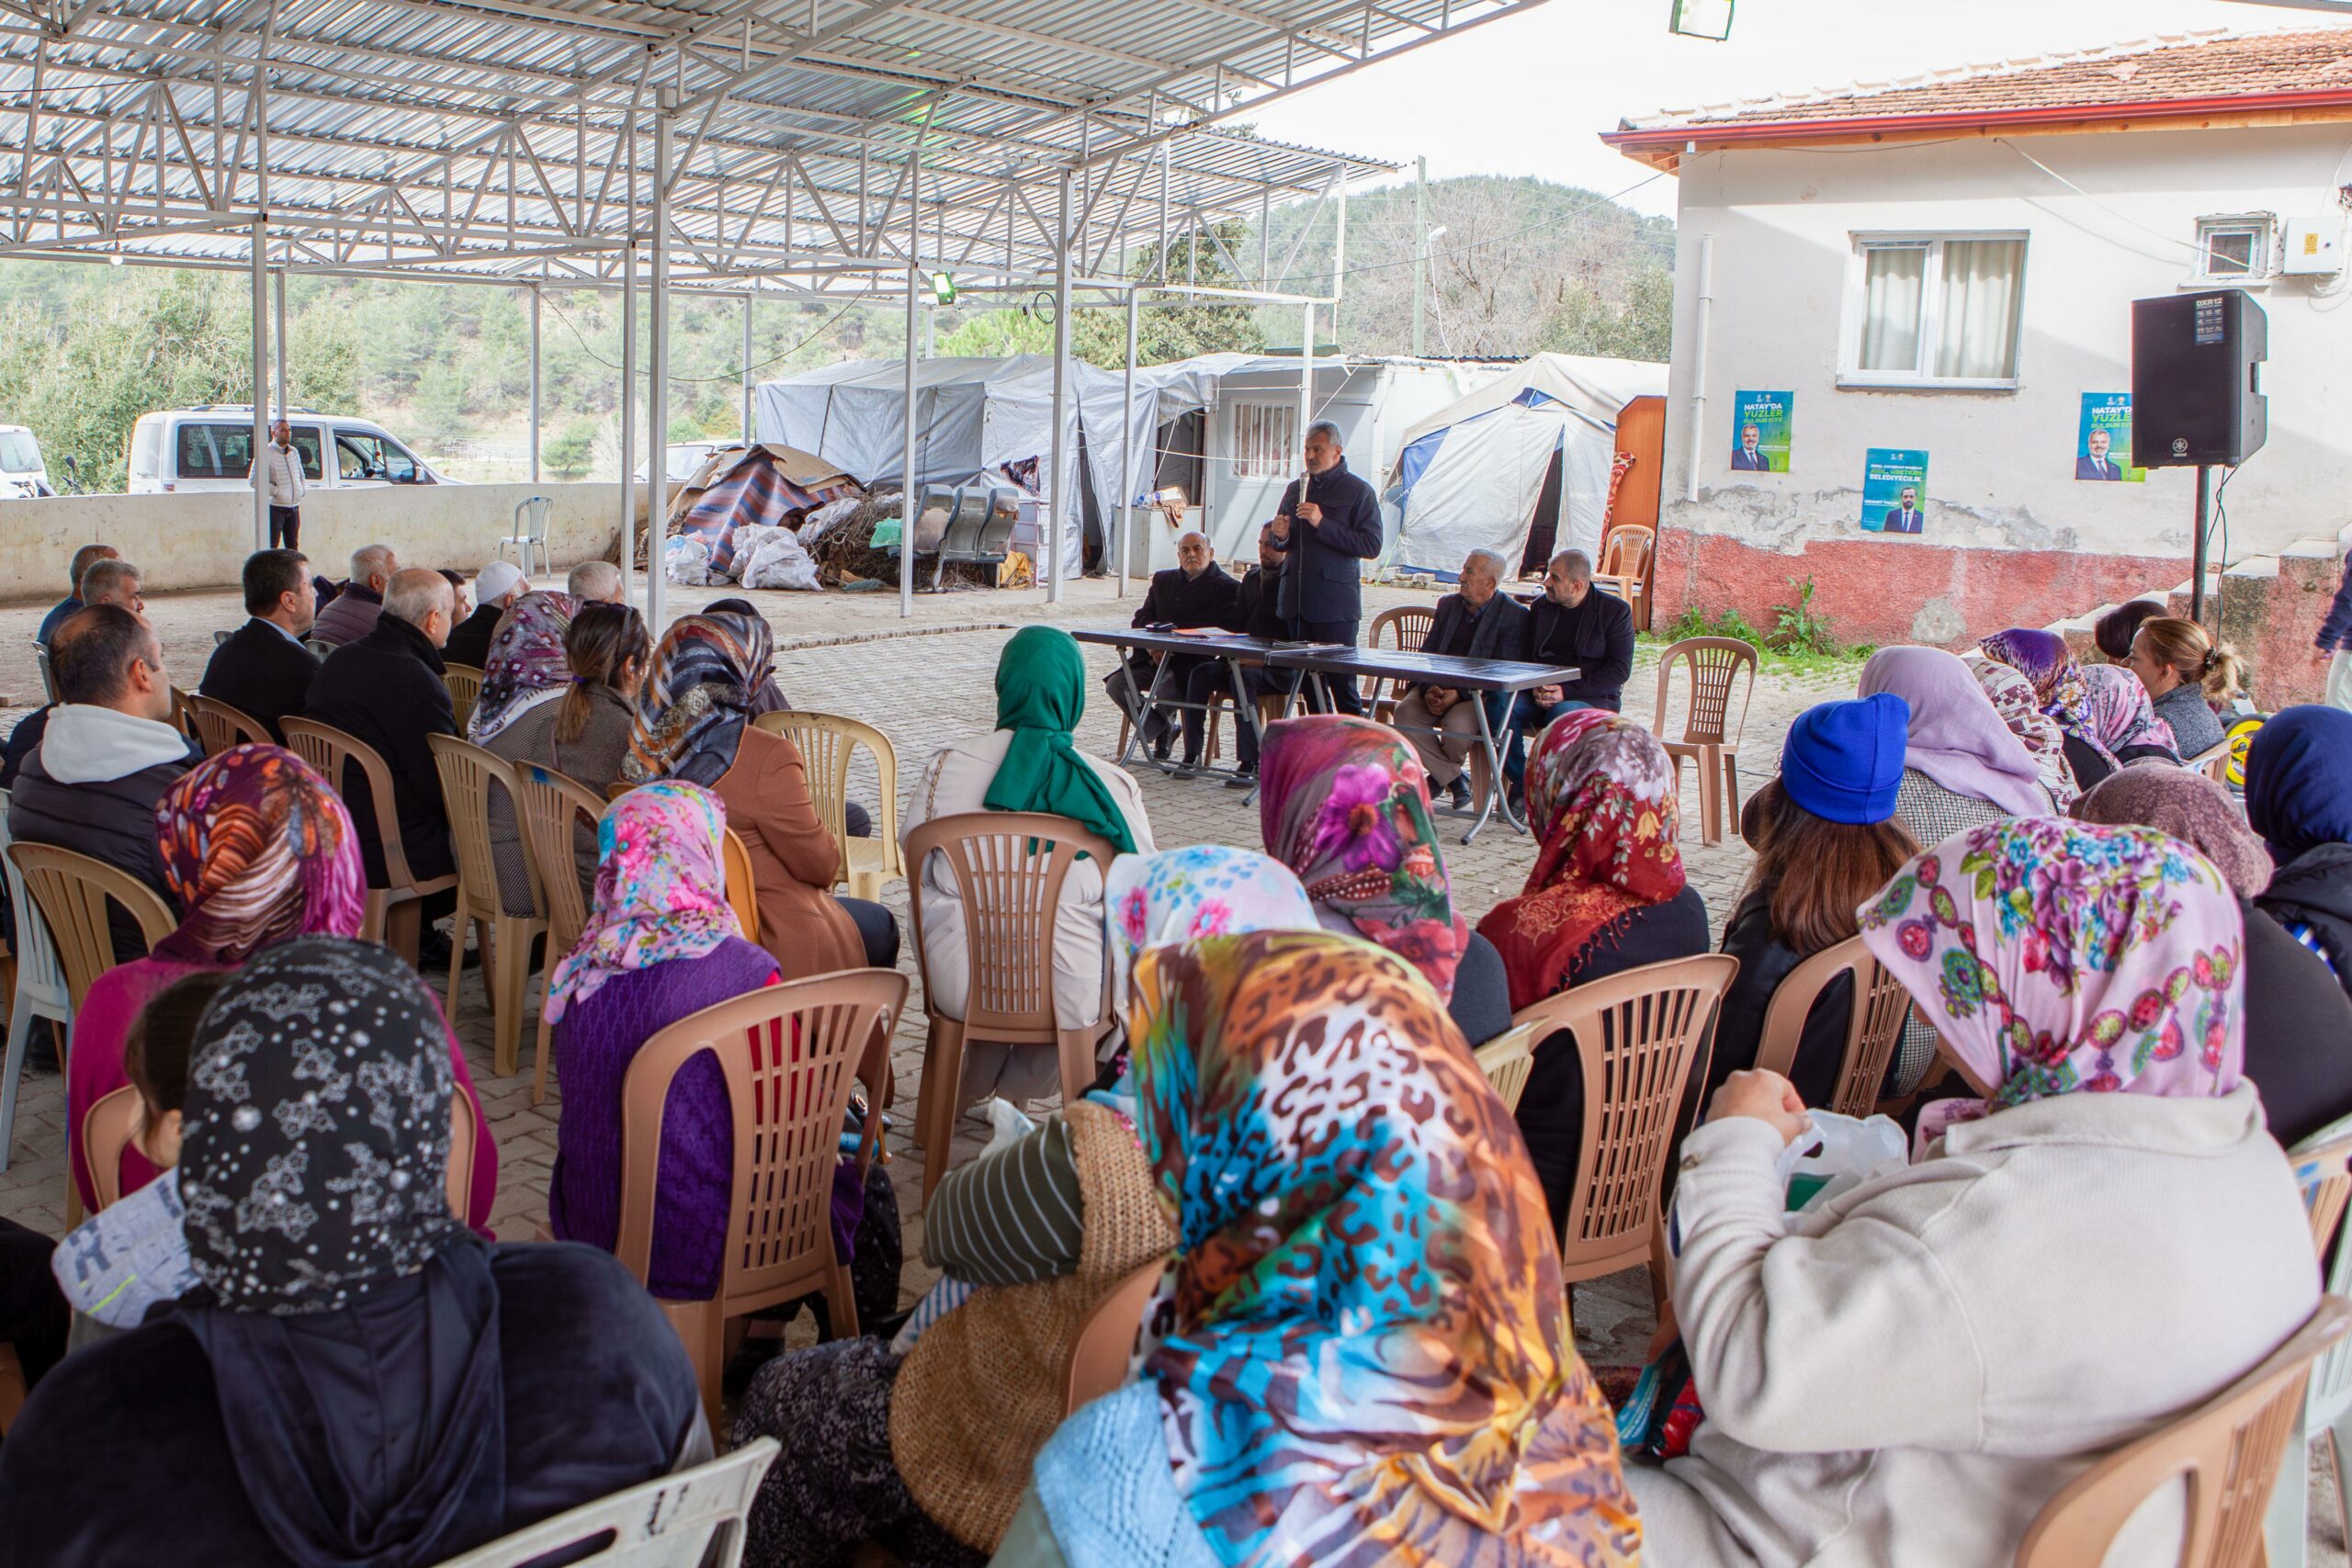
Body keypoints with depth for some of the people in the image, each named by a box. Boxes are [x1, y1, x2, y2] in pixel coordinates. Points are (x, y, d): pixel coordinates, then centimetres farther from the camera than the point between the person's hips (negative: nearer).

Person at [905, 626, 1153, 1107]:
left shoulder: (945, 766, -4)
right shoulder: (1113, 786, -8)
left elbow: (918, 877, 5)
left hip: (959, 985, 2)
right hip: (1071, 996, -2)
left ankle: (977, 1084, 54)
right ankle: (1016, 1089, 44)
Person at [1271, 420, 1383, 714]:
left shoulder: (1358, 491, 0)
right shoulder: (1294, 488, 17)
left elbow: (1371, 546, -11)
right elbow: (1281, 545, 25)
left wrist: (1323, 524, -17)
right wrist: (1281, 536, 0)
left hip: (1335, 601, -6)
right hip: (1296, 599, 6)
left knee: (1342, 684, -9)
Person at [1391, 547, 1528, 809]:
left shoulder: (1515, 615, -5)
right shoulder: (1448, 604, 14)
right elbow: (1426, 652, 11)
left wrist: (1459, 694, -22)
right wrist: (1429, 689, -10)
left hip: (1480, 696, -5)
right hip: (1439, 687, 5)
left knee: (1456, 726, -34)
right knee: (1405, 712, -24)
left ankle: (1441, 773, 4)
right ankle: (1453, 778, -10)